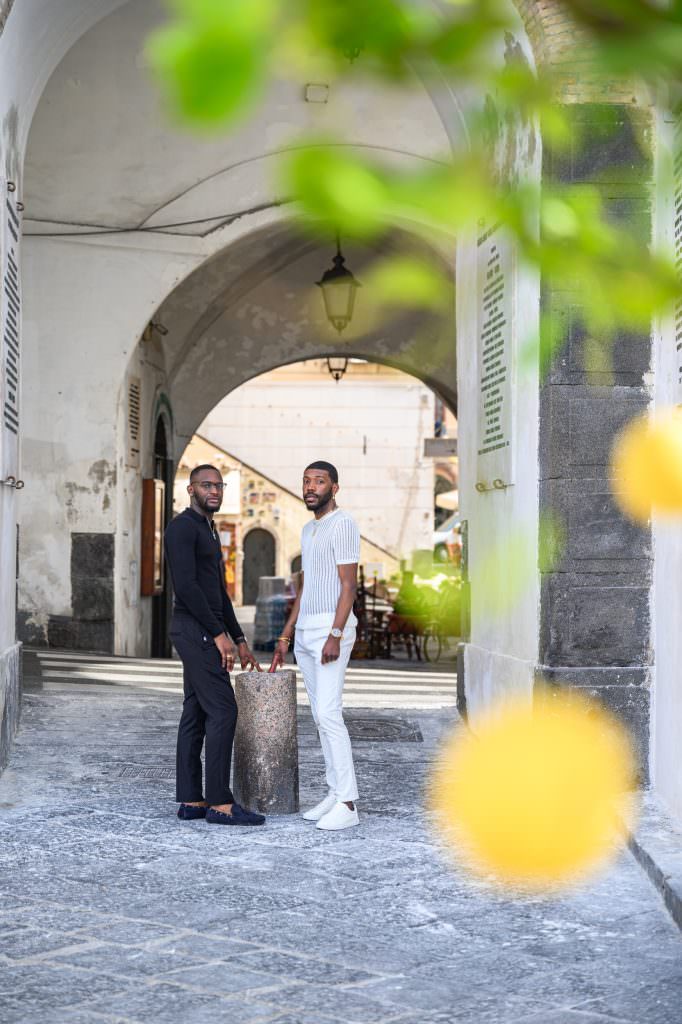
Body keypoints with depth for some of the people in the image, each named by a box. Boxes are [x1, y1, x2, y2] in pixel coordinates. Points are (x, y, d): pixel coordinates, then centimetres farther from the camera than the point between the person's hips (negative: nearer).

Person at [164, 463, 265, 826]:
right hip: (196, 631, -10)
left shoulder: (209, 533, 20)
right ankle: (220, 803, -12)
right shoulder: (182, 527, -13)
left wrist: (240, 640, 19)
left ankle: (190, 800, 9)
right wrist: (219, 634, -21)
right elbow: (186, 586, -21)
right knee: (223, 711, -12)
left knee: (196, 715, 8)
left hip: (204, 632, 10)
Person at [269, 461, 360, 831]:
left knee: (329, 714, -15)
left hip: (331, 630, -9)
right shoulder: (309, 530, 18)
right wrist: (285, 637, 19)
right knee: (322, 716, 9)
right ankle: (336, 794, 14)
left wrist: (335, 635, -26)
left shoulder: (343, 525, -11)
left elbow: (349, 585, -18)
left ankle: (347, 804, -13)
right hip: (305, 633, 10)